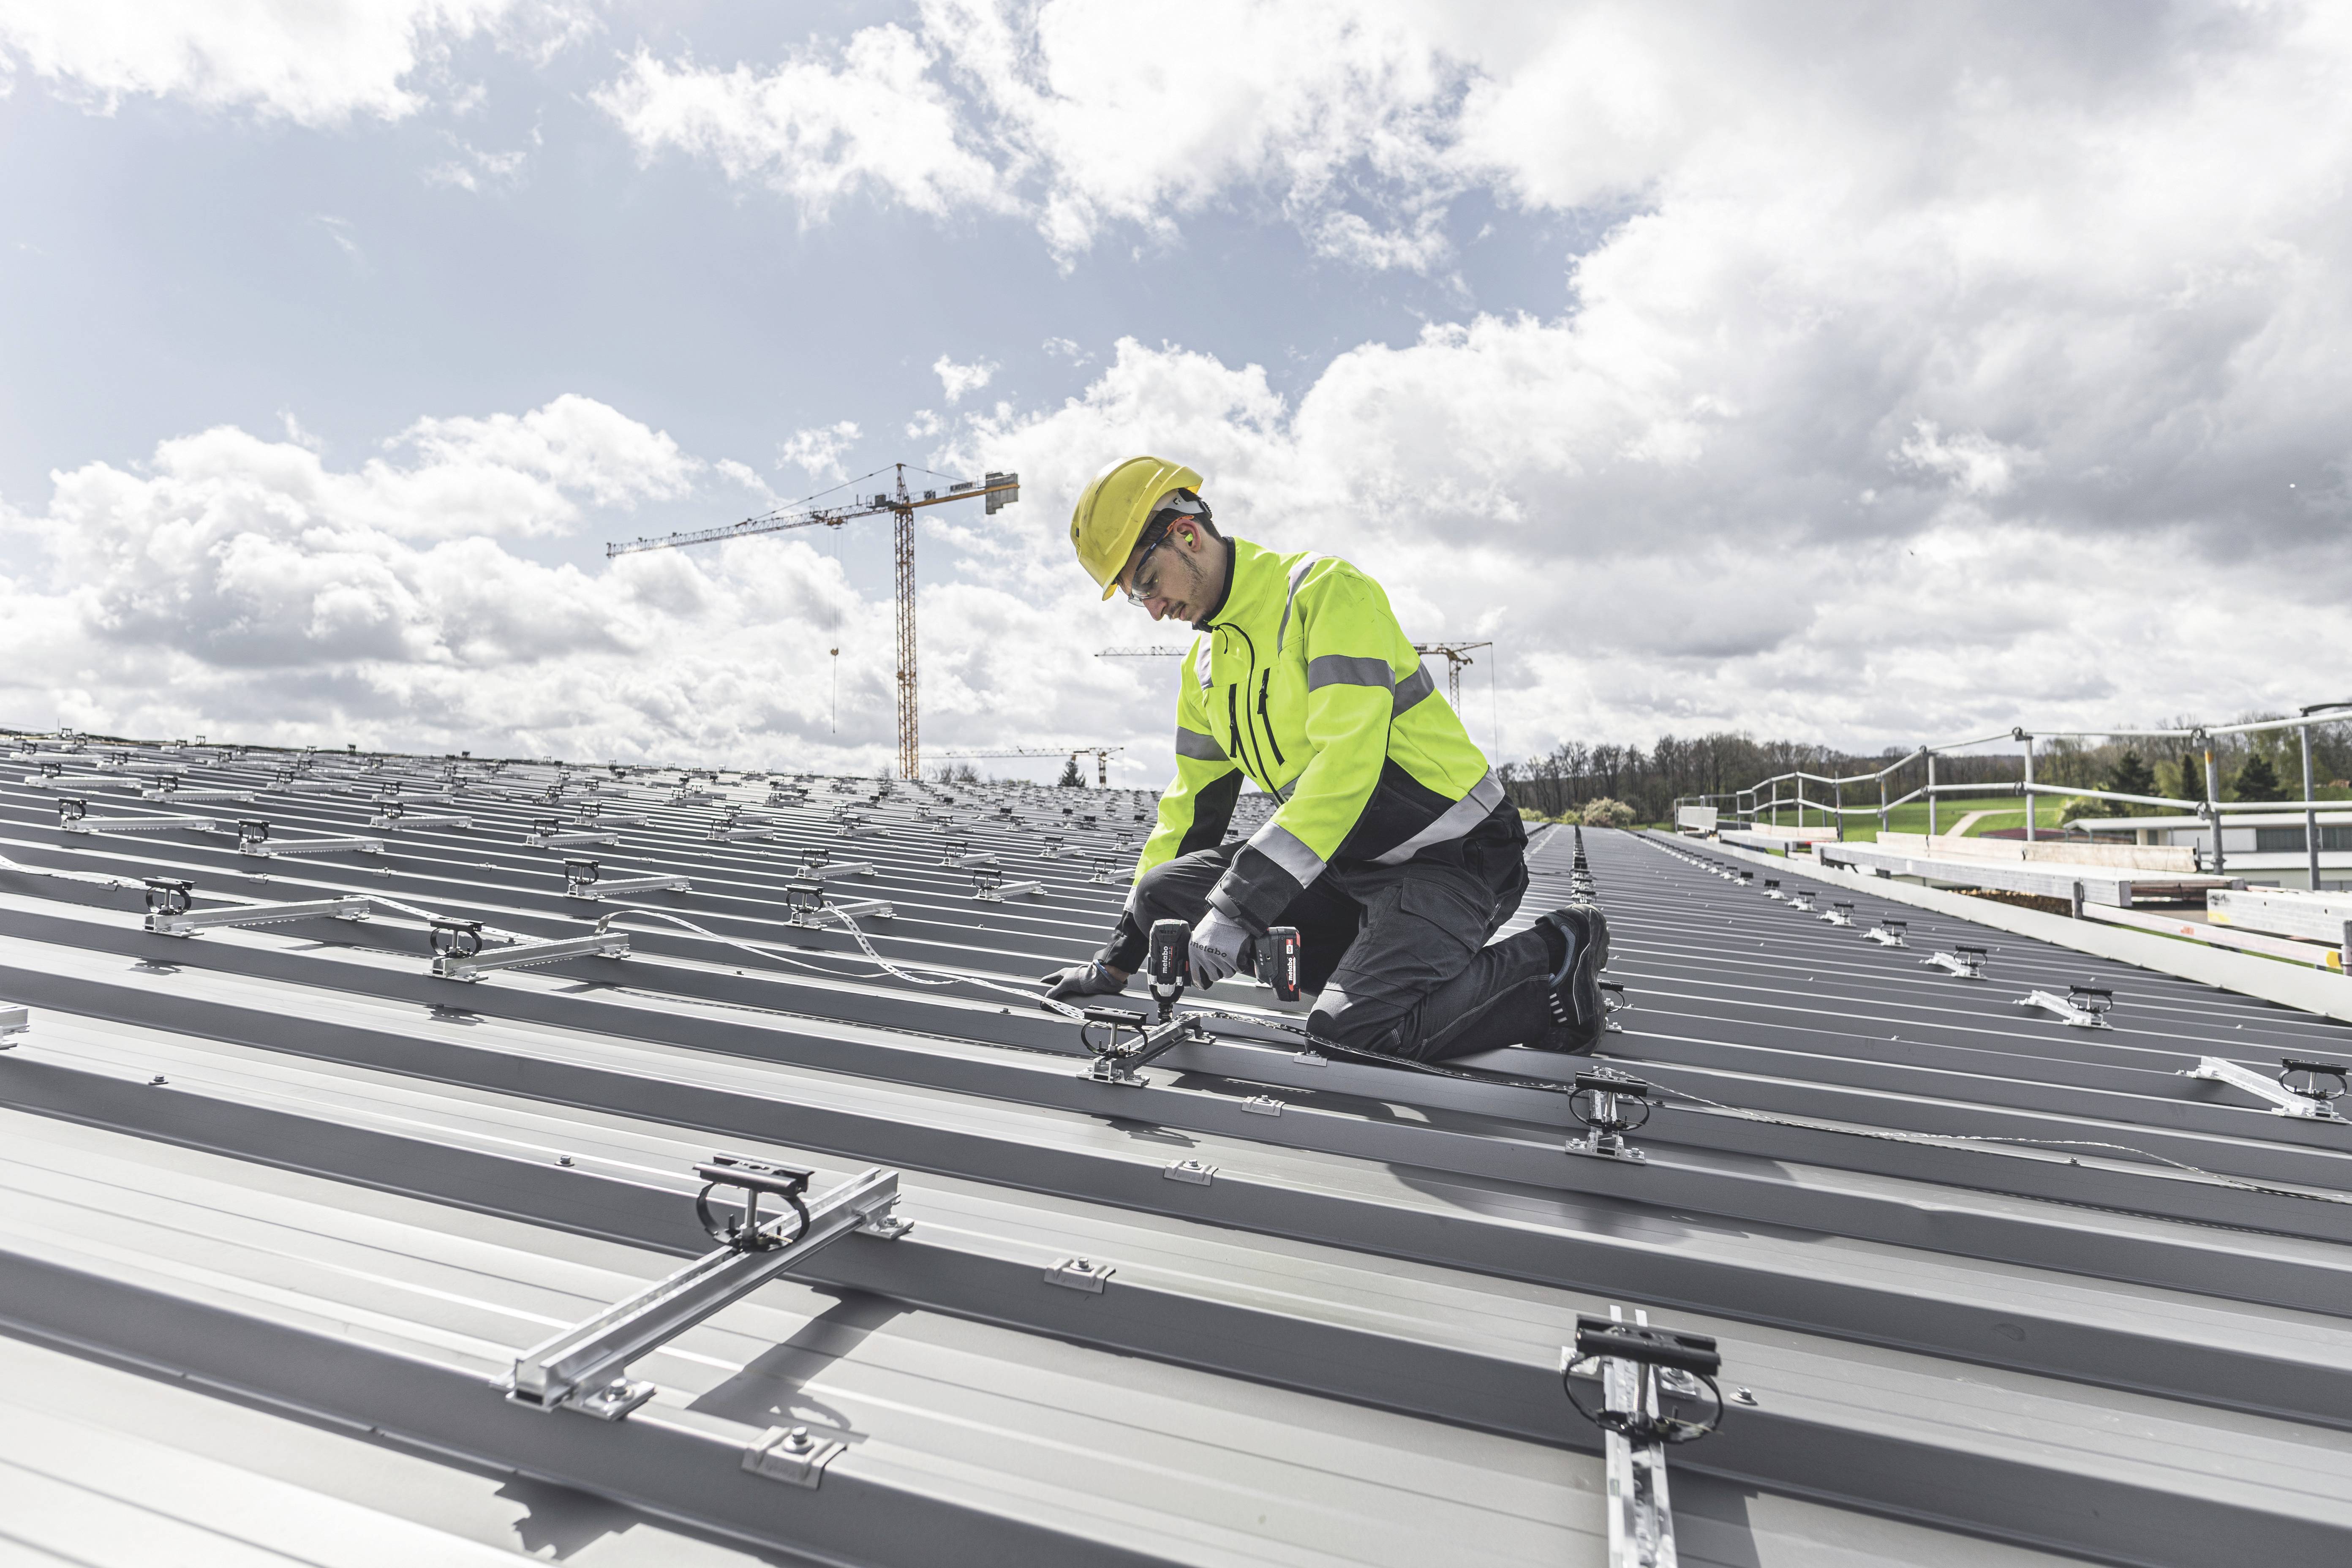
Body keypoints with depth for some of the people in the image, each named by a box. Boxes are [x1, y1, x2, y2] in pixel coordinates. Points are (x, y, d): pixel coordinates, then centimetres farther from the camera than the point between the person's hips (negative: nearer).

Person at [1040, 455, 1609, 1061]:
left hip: (1453, 856, -8)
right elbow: (1191, 811, 16)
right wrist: (1118, 960, 13)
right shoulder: (1205, 668, 12)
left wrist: (1238, 905, -31)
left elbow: (1346, 760, -26)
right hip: (1348, 861, 8)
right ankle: (1377, 965, -5)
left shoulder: (1326, 590, -13)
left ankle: (1551, 955, -4)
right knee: (1164, 889, -6)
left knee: (1350, 1028, -27)